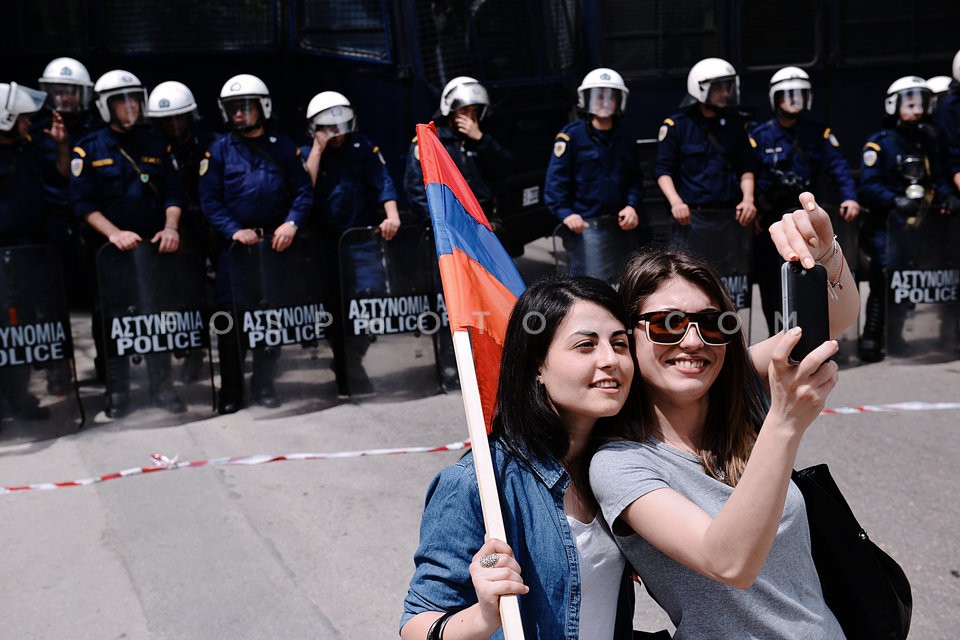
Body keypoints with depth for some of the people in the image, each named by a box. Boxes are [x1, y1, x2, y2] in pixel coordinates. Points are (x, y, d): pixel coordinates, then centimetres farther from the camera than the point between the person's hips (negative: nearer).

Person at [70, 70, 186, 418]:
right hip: (109, 250, -2)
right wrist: (114, 233, -20)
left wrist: (170, 227, -11)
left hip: (153, 247, 2)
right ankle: (117, 391, 16)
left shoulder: (155, 145, 9)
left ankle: (161, 386, 17)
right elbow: (83, 202, -6)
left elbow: (173, 192, 6)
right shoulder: (89, 150, 0)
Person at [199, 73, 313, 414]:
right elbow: (210, 199, -2)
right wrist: (234, 231, -15)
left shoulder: (284, 147, 5)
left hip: (275, 242, 1)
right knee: (231, 316, -1)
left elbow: (303, 191, 4)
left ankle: (264, 383, 24)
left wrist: (291, 223, -13)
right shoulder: (219, 149, 2)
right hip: (235, 244, -1)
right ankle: (230, 390, 12)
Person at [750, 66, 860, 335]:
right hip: (769, 220, 0)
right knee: (771, 283, 3)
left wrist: (849, 198, -17)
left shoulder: (819, 134, 8)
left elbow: (838, 167, -1)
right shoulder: (760, 136, 5)